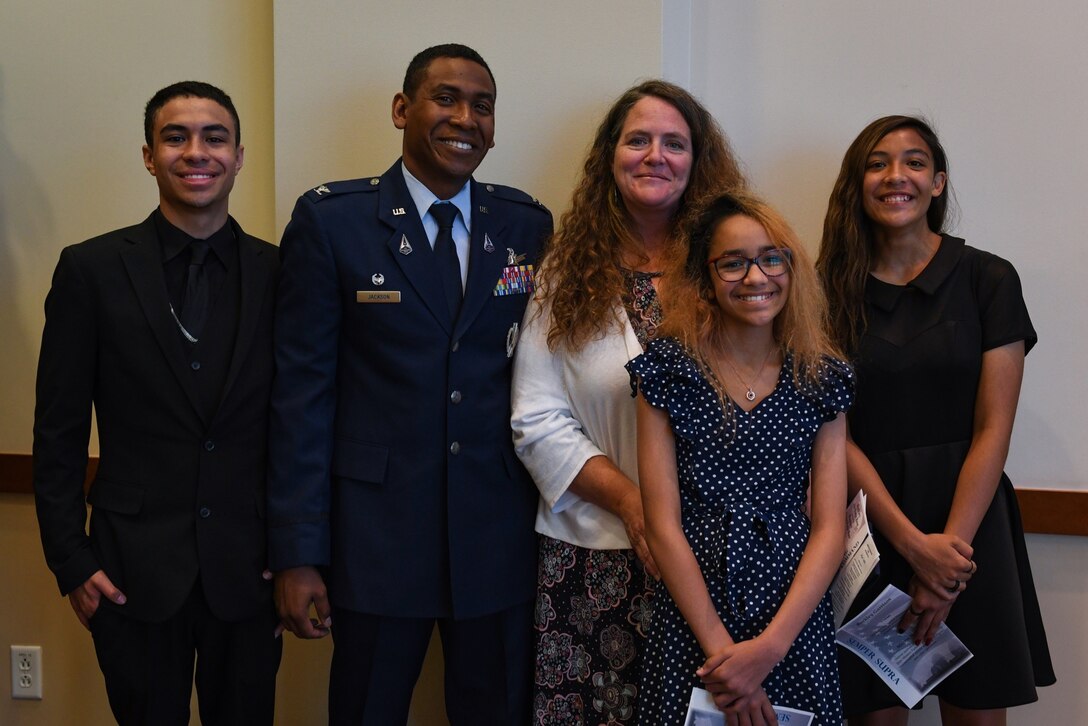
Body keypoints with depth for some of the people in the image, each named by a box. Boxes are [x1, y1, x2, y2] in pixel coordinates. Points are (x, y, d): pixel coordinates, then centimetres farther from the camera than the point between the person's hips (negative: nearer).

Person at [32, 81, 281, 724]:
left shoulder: (279, 273, 1)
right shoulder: (92, 270, -1)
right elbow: (58, 432, 0)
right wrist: (71, 563, -3)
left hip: (248, 573, 1)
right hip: (133, 574, -1)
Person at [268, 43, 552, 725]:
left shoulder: (529, 225, 4)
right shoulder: (331, 220, -4)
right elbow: (302, 390, -5)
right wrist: (298, 554, -8)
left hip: (499, 540, 3)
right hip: (376, 536, -2)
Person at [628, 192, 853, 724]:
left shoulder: (822, 377, 2)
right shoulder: (668, 369, -3)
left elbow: (829, 528, -2)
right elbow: (663, 525, -7)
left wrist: (770, 646, -13)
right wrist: (721, 647, -13)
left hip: (796, 615, 2)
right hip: (692, 614, -1)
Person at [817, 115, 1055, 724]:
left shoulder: (988, 280, -1)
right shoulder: (831, 291, 1)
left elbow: (993, 429, -5)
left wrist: (949, 546, -13)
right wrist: (913, 543, -13)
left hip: (967, 517, 0)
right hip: (867, 526, 1)